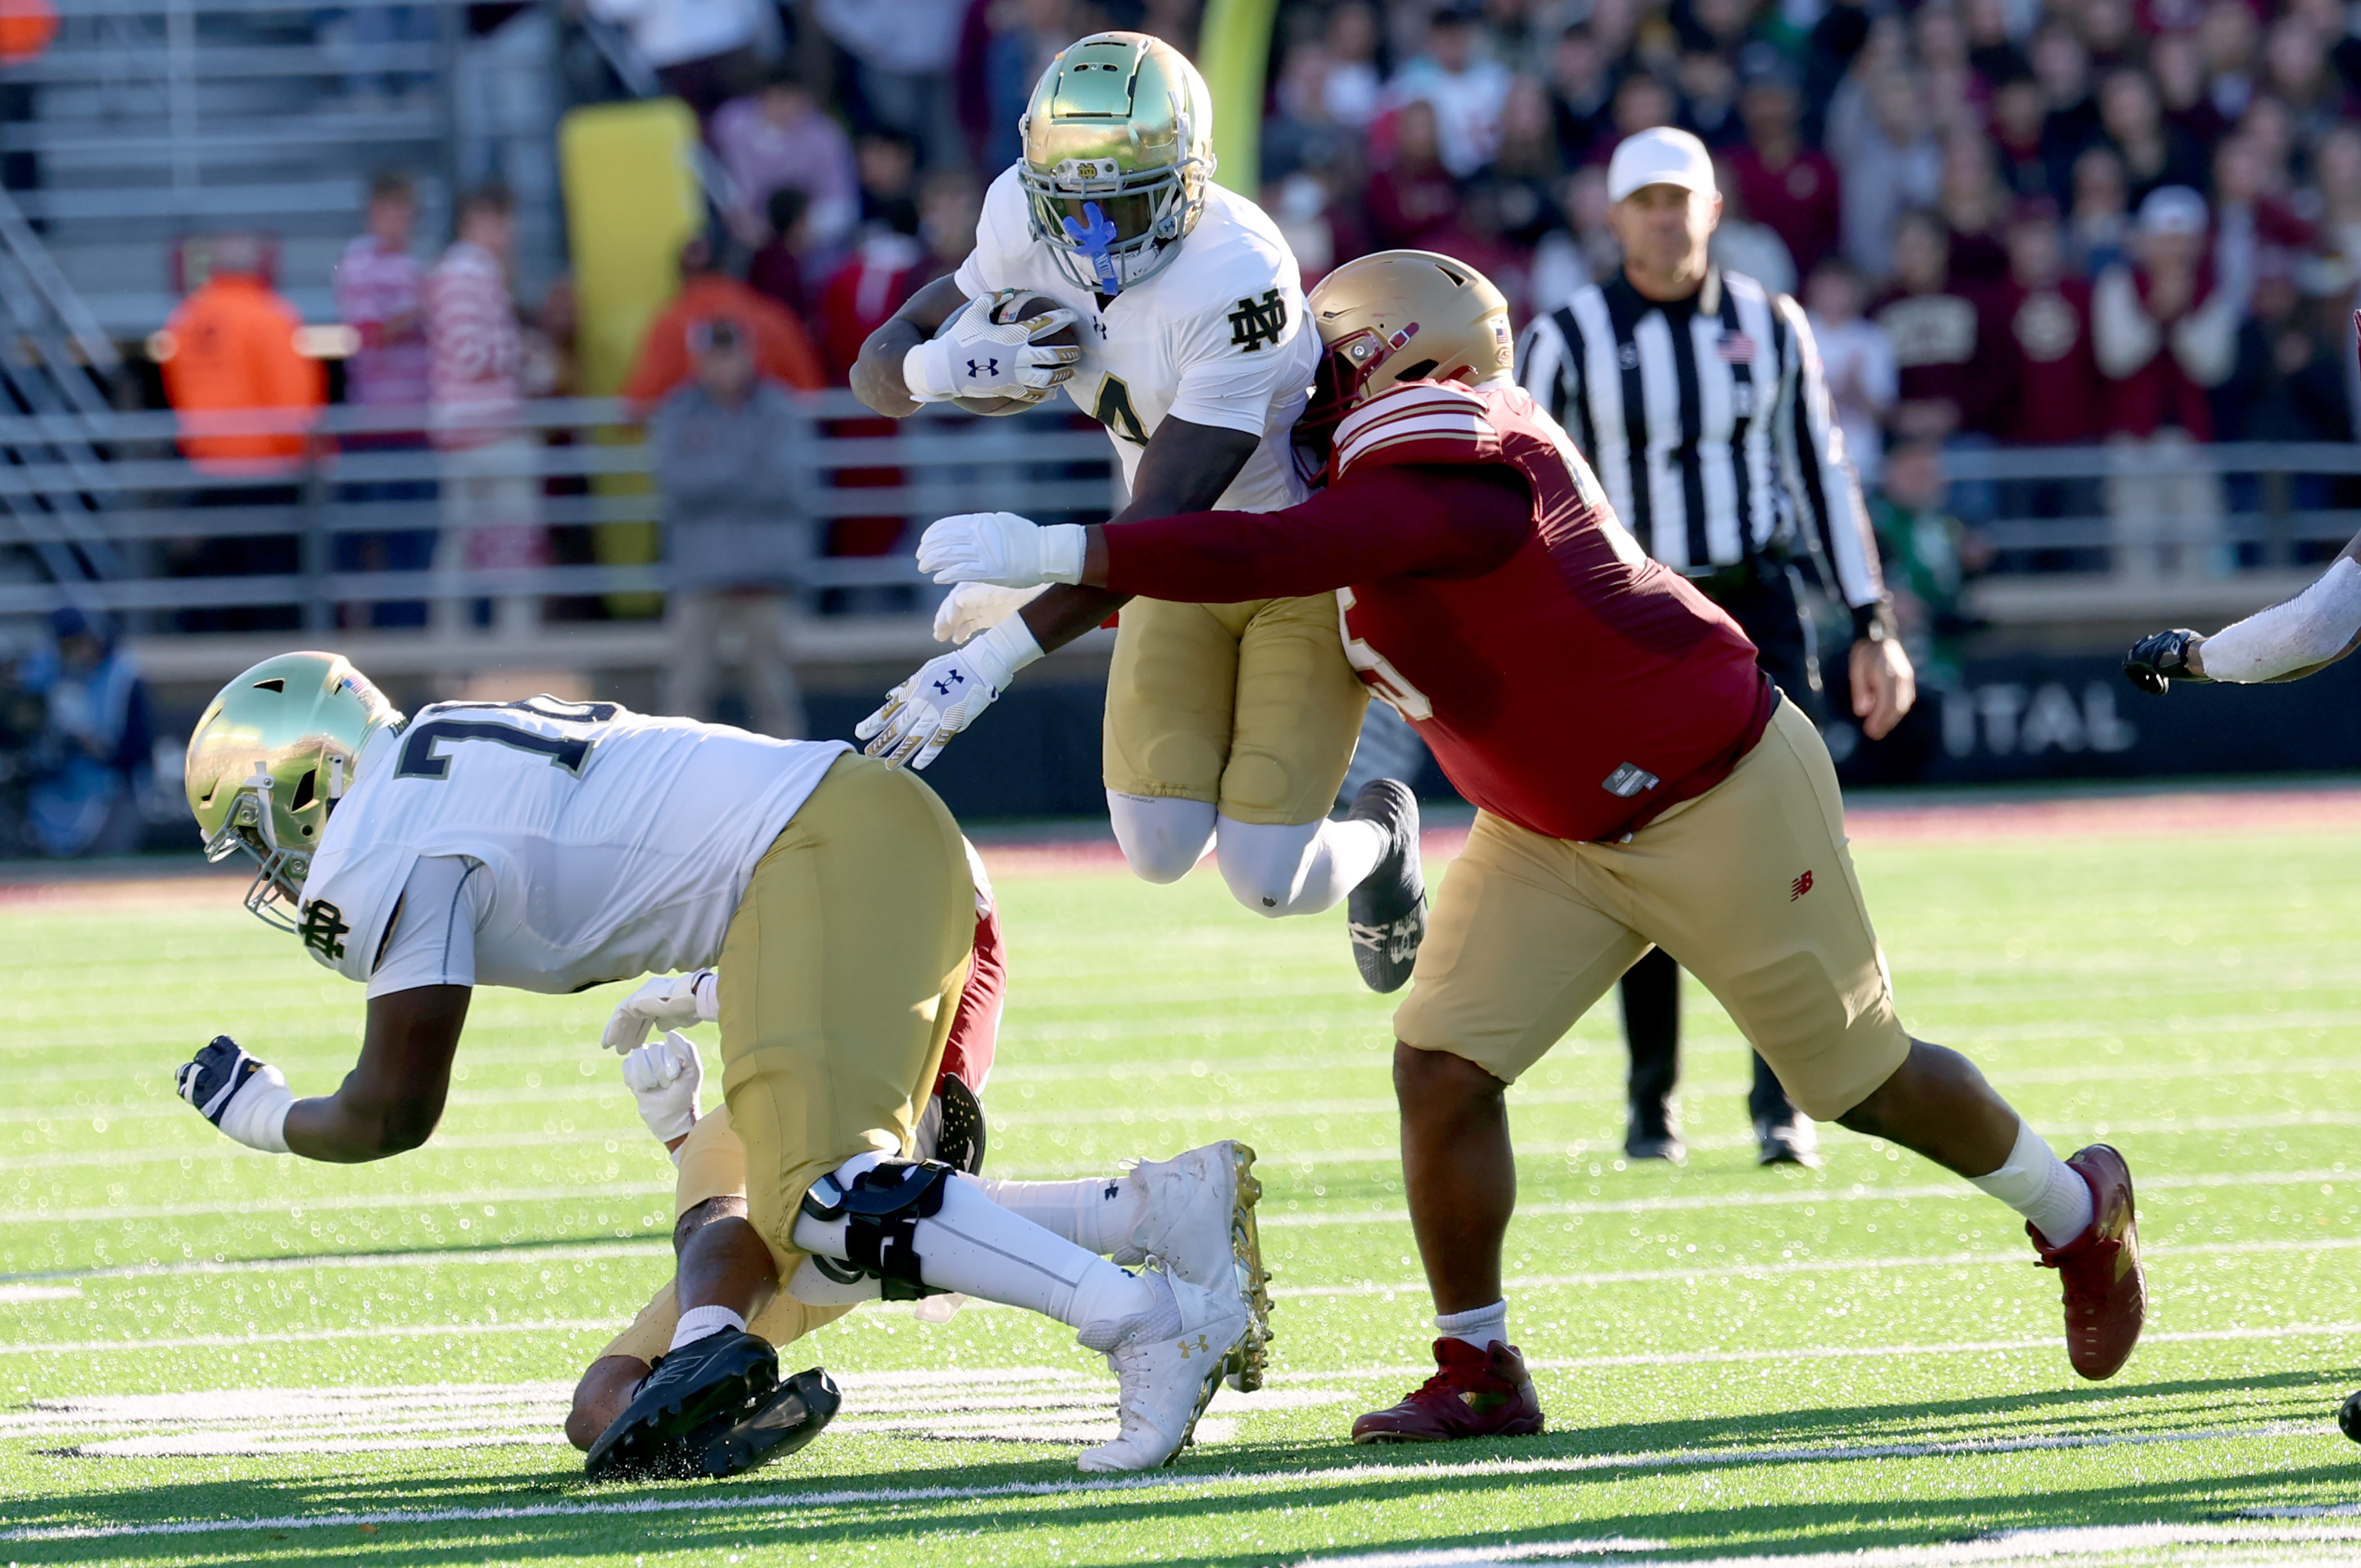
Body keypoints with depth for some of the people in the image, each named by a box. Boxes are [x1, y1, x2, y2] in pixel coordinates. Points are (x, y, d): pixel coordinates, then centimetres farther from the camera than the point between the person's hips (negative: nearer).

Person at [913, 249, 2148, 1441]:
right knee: (1442, 1067, -7)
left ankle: (2079, 1213, 34)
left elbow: (1265, 557, -44)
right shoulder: (1382, 477, -2)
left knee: (1863, 1080, 9)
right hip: (1556, 836, 8)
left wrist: (1057, 554, -43)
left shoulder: (1446, 475, -32)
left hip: (1720, 803, -8)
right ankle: (1479, 1371, 4)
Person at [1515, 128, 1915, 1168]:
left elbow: (1822, 475, 10)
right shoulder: (1568, 342, -2)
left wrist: (1870, 629, 5)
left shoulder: (1770, 327, 5)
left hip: (1756, 610, 1)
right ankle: (1651, 1106, 15)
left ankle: (1781, 1102, -6)